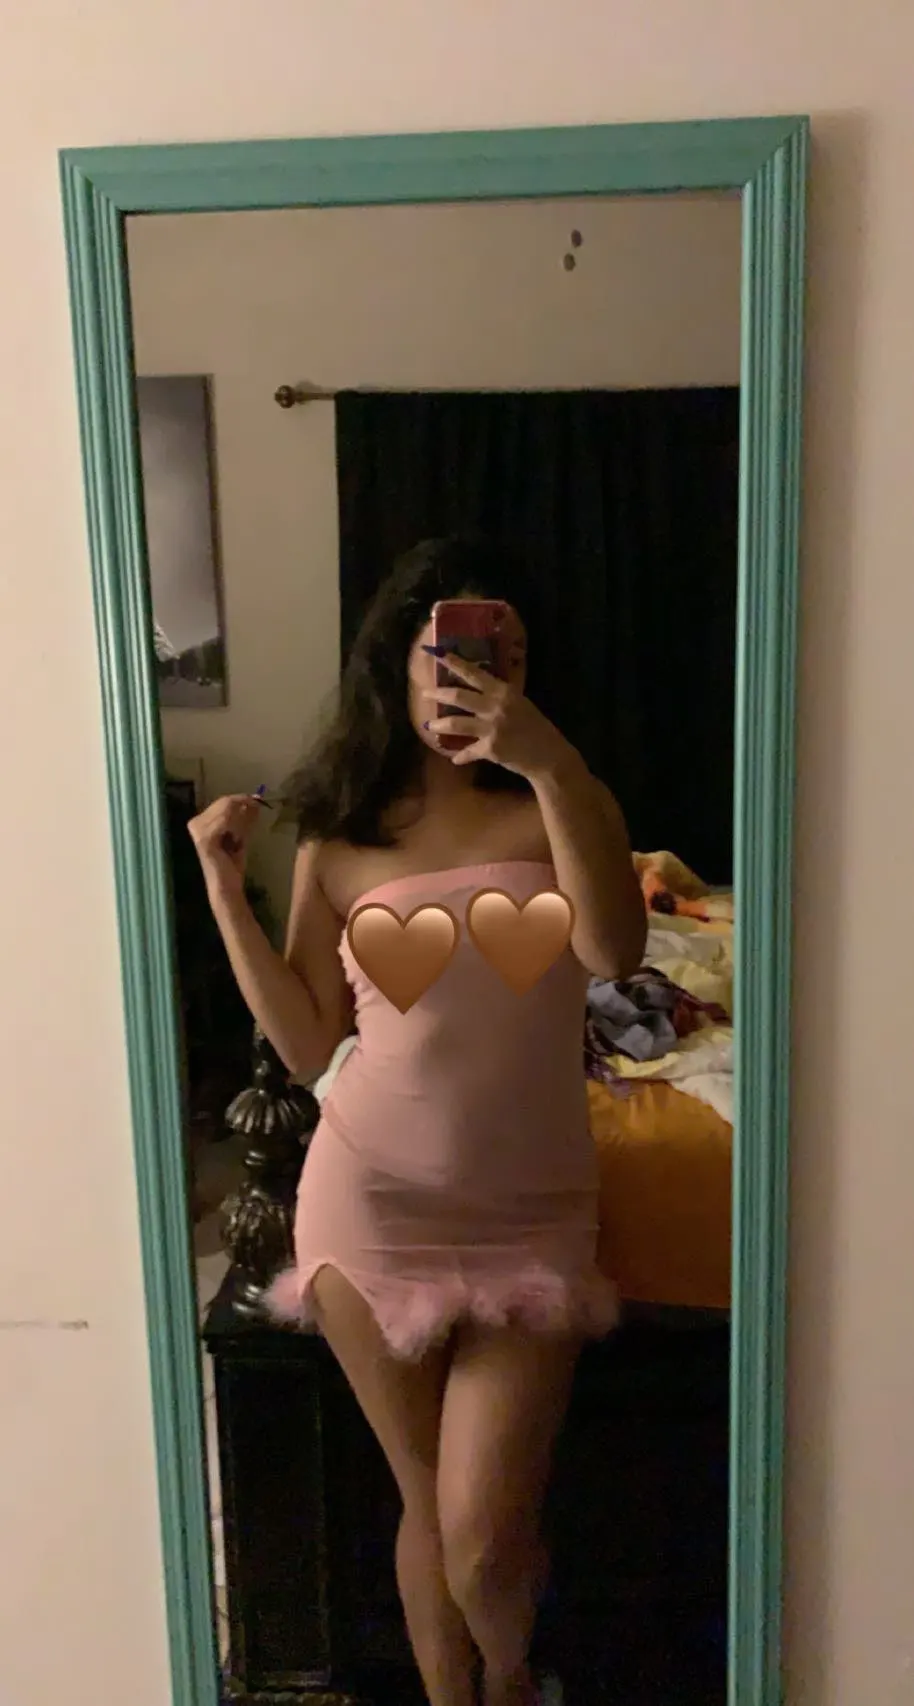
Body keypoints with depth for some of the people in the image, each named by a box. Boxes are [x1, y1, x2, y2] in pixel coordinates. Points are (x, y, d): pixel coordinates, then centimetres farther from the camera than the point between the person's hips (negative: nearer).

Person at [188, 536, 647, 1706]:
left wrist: (551, 763, -28)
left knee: (483, 1538, 0)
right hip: (373, 1212, 1)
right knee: (427, 1507, 14)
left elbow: (616, 951, -21)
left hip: (528, 1220, -1)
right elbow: (308, 1047, -1)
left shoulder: (556, 807, -2)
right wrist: (224, 886, -5)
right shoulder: (339, 842, 1)